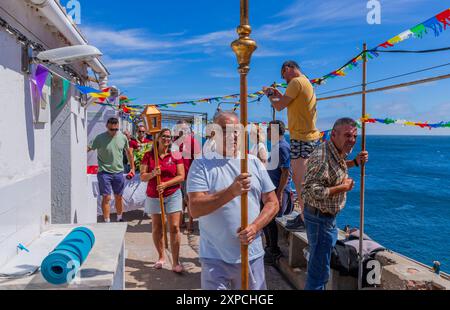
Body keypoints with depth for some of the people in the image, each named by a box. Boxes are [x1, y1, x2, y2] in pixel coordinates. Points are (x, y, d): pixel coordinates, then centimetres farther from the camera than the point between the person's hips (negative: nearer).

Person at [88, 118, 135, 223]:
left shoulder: (123, 137, 2)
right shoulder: (100, 138, -8)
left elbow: (128, 152, 13)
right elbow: (89, 149, -9)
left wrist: (132, 167, 14)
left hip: (118, 172, 3)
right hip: (104, 172, -3)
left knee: (118, 197, 13)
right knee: (106, 197, -5)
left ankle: (120, 219, 30)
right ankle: (107, 221, 6)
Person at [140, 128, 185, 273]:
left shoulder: (175, 156, -2)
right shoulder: (148, 155, 0)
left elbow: (181, 176, -6)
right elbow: (142, 177, -2)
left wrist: (166, 184, -18)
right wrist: (153, 174, -22)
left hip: (173, 195, -1)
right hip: (153, 196, 1)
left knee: (174, 227, -5)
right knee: (156, 228, 10)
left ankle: (175, 262, 3)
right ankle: (161, 257, 29)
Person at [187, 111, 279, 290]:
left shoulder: (254, 163, 5)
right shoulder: (202, 165, -7)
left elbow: (272, 203, 6)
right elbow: (195, 209, -17)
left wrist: (254, 227, -10)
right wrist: (232, 191, -27)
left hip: (252, 255, 4)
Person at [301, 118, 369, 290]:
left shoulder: (338, 152, 2)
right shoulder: (322, 157, -28)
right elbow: (311, 191, -35)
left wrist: (355, 162, 9)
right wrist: (343, 187, -26)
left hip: (329, 216, 10)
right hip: (319, 218, -10)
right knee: (320, 271, 1)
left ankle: (315, 287, 47)